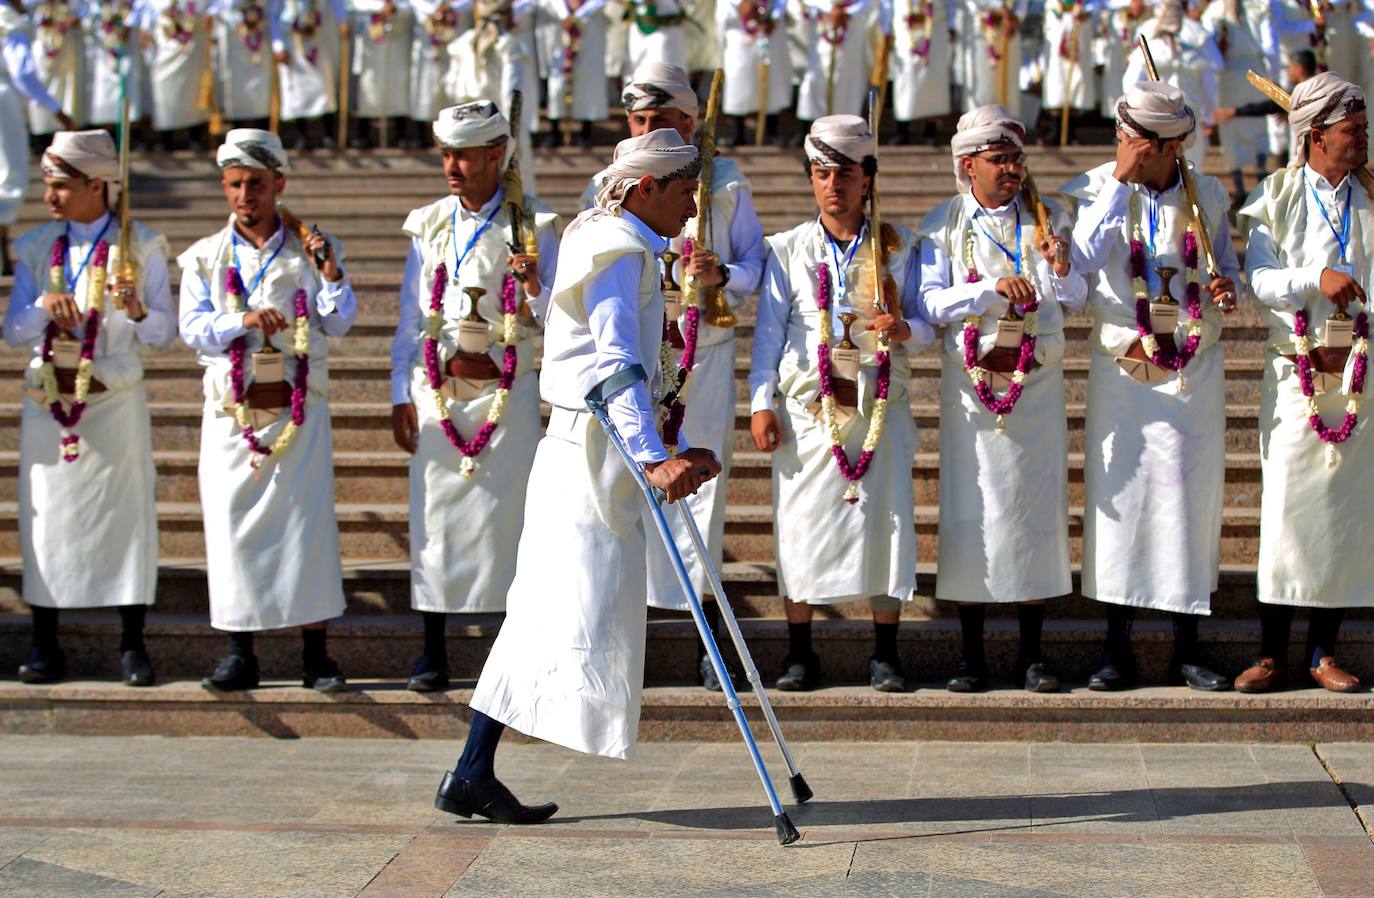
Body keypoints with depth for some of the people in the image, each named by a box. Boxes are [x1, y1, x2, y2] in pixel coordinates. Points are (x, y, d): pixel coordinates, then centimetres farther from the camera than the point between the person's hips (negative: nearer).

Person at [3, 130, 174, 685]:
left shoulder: (141, 247, 2)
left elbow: (164, 332, -1)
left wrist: (138, 311, -21)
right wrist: (45, 305, -15)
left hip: (114, 396, -2)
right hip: (47, 400, 2)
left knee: (127, 512, -1)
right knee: (46, 514, 1)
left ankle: (132, 646, 8)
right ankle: (45, 648, 9)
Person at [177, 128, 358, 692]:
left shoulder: (310, 248, 6)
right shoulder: (205, 256, 8)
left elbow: (339, 325, -1)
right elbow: (192, 329, -4)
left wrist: (330, 272, -16)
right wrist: (245, 321, -20)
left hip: (300, 409, -1)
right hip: (232, 412, 1)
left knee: (308, 522, -3)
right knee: (232, 525, 0)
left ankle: (315, 654, 4)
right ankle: (239, 654, 9)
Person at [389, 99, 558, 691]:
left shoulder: (533, 227, 0)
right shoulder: (429, 226, 9)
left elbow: (553, 321, -2)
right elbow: (411, 316, 11)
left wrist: (534, 288, -23)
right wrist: (401, 396, 6)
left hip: (508, 392, -2)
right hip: (437, 391, 3)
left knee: (507, 510, -3)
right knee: (436, 512, 2)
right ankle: (433, 652, 11)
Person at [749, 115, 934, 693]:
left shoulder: (898, 248, 9)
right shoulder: (788, 250, 9)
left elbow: (927, 325, 9)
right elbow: (769, 330, 7)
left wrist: (904, 330, -15)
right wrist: (761, 402, -1)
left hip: (879, 407, 0)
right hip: (807, 407, 0)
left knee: (886, 517, -2)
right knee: (802, 520, -2)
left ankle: (885, 655, 9)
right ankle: (800, 655, 9)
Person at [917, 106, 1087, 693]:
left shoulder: (1047, 217, 8)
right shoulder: (943, 224, 4)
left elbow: (1077, 301, 2)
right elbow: (930, 304, -6)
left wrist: (1060, 270, -19)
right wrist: (995, 288, -18)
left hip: (1037, 382, 1)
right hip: (969, 382, -1)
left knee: (1036, 506, 2)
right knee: (970, 508, -1)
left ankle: (1032, 653, 11)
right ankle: (972, 655, 7)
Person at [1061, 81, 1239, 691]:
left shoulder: (1208, 196, 3)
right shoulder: (1096, 190, -4)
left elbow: (1227, 265, 16)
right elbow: (1081, 264, -20)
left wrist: (1227, 286, -8)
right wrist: (1118, 186, -20)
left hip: (1195, 371, 2)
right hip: (1123, 370, -2)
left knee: (1193, 501, 5)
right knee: (1119, 500, -1)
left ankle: (1186, 649, 17)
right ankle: (1117, 651, 10)